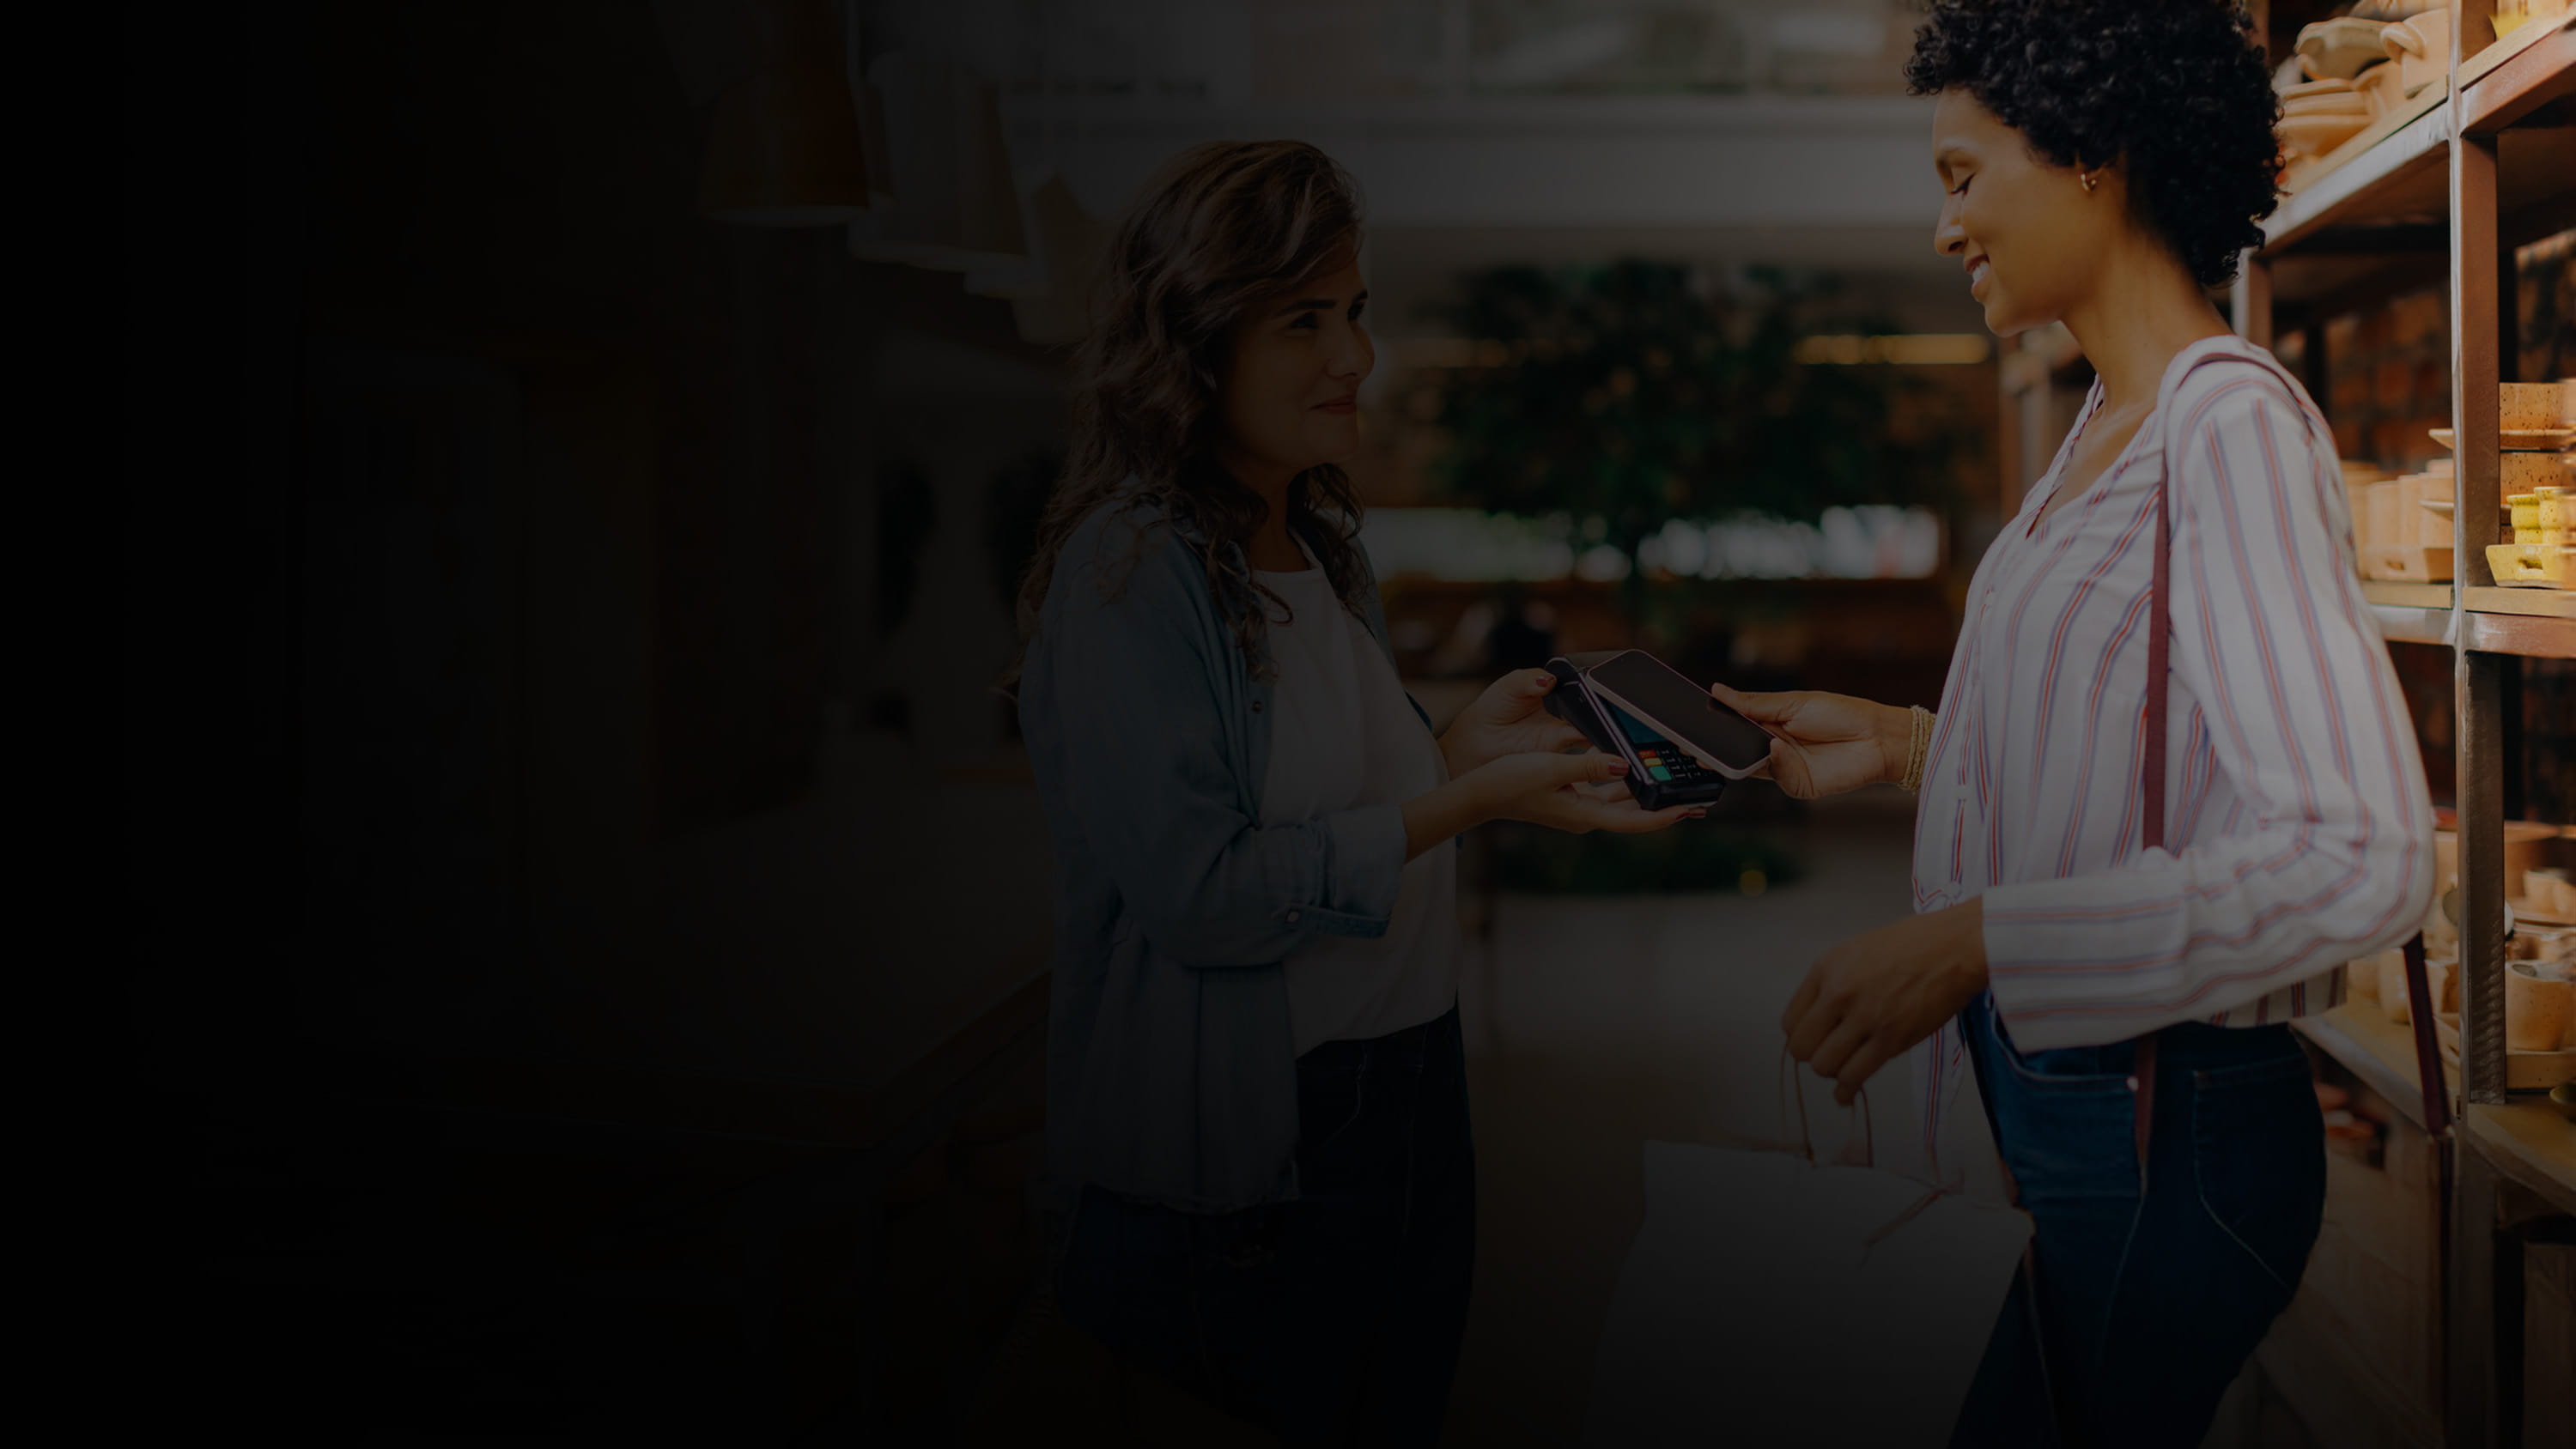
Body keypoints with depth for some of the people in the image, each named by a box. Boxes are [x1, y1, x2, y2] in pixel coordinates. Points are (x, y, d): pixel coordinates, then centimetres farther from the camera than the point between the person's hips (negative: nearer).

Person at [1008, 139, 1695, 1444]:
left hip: (1401, 1089, 8)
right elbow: (1199, 894, -23)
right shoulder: (1129, 564, -17)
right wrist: (1469, 803, -23)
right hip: (1236, 1158, -8)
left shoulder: (1320, 544, 9)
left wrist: (1462, 749, 0)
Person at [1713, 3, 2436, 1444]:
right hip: (2051, 1094, 9)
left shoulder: (2235, 424, -20)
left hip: (2161, 1143, -9)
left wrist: (1971, 941, -31)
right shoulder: (2112, 426, 10)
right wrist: (1900, 742, 11)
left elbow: (2361, 859, -29)